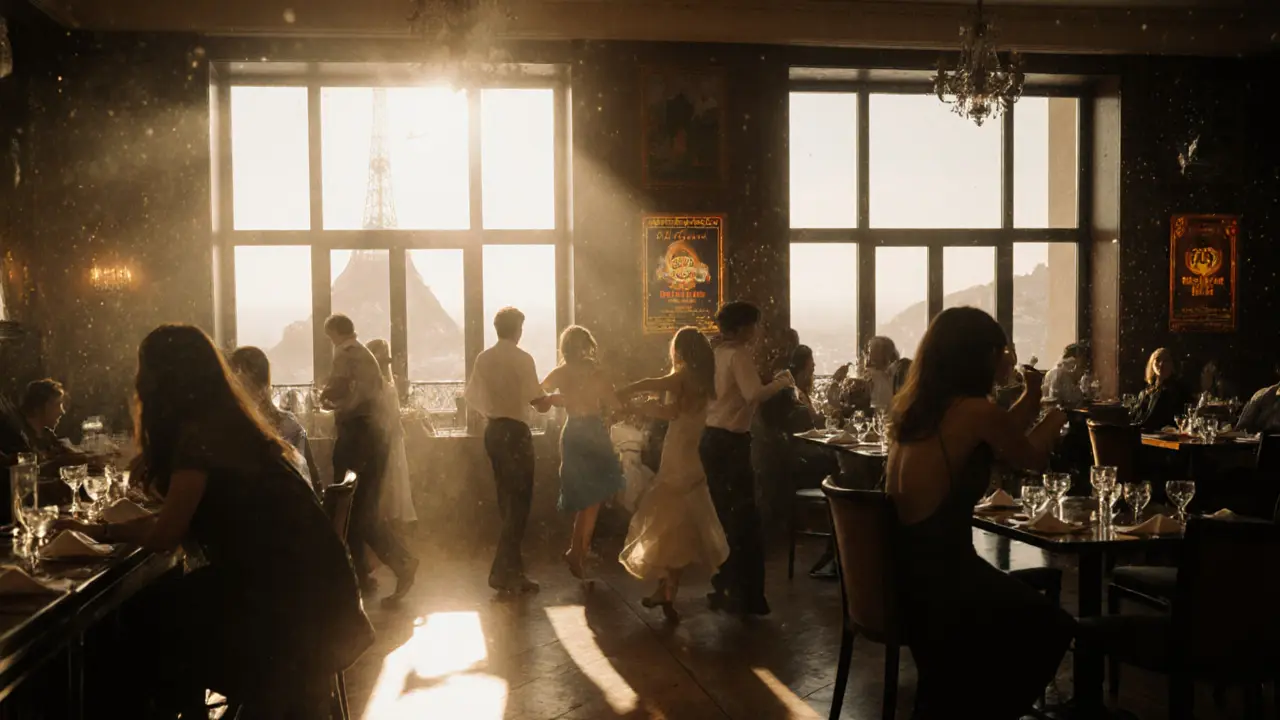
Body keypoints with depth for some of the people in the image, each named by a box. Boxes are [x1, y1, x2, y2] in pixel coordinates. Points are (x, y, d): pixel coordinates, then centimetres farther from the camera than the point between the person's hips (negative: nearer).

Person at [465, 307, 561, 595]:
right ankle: (503, 572, -4)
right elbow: (540, 404, -14)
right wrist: (552, 398, 7)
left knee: (506, 500, 15)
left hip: (492, 430, 7)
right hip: (515, 431, -7)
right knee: (519, 501, -1)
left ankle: (512, 568, 21)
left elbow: (471, 396, 11)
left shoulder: (483, 358, 5)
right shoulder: (522, 358, -12)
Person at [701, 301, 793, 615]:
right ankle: (747, 596, 0)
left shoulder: (720, 353, 13)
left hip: (713, 439, 9)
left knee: (725, 515, 16)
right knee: (745, 518, -3)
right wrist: (781, 381, -13)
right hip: (730, 442, -9)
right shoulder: (739, 355, -14)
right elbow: (753, 394, -29)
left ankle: (726, 588, 24)